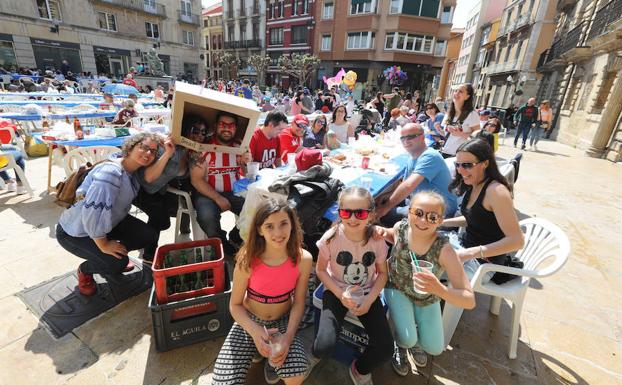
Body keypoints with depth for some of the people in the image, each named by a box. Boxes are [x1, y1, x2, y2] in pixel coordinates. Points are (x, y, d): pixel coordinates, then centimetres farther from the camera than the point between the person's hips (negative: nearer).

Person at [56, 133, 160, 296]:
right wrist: (103, 244, -27)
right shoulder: (110, 173, -34)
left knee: (150, 235, -6)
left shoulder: (134, 172, -3)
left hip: (109, 221, 8)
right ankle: (84, 271, 13)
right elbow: (93, 212, -37)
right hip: (74, 232, -8)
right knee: (117, 262, -22)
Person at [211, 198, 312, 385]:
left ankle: (273, 359, 11)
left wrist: (288, 336, -22)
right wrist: (254, 330, -27)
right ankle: (257, 349, 16)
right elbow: (235, 305, -12)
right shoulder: (247, 259, -24)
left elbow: (298, 303, -9)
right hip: (249, 321, 0)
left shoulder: (303, 259, -21)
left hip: (283, 321, 0)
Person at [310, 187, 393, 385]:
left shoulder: (377, 239, -16)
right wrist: (340, 294, -18)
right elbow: (320, 270, -8)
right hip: (337, 291, -2)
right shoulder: (331, 237, -21)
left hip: (367, 293, 2)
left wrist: (369, 299, -15)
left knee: (385, 348, -9)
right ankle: (315, 355, 22)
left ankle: (360, 369, 26)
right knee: (325, 346, -19)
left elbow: (382, 273, -2)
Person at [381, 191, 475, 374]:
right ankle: (401, 345, 23)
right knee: (407, 339, -15)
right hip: (398, 289, 0)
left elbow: (470, 301, -34)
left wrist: (439, 289, -54)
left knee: (434, 349, 4)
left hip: (428, 297, 1)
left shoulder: (444, 250, -34)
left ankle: (413, 339, 40)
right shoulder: (401, 227, -27)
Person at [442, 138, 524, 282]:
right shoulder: (473, 186, 2)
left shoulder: (496, 191, -24)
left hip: (484, 262, -8)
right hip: (465, 244, 8)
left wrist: (470, 253, -32)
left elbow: (517, 241, -26)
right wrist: (442, 222, 4)